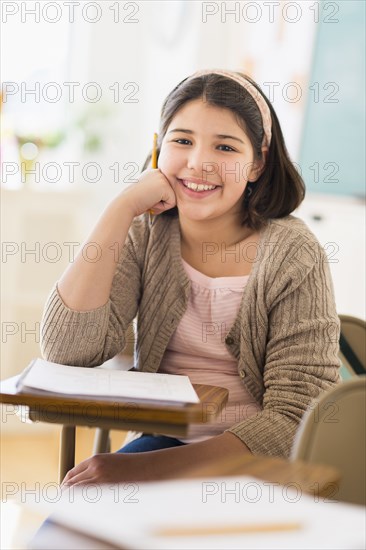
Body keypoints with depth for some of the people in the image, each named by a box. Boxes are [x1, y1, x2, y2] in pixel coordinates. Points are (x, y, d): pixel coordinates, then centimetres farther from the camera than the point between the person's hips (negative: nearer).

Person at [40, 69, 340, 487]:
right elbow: (67, 350, -14)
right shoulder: (145, 235, -2)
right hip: (164, 442, 3)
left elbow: (296, 420, -14)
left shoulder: (292, 255, -12)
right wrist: (122, 207, -17)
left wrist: (145, 468, -22)